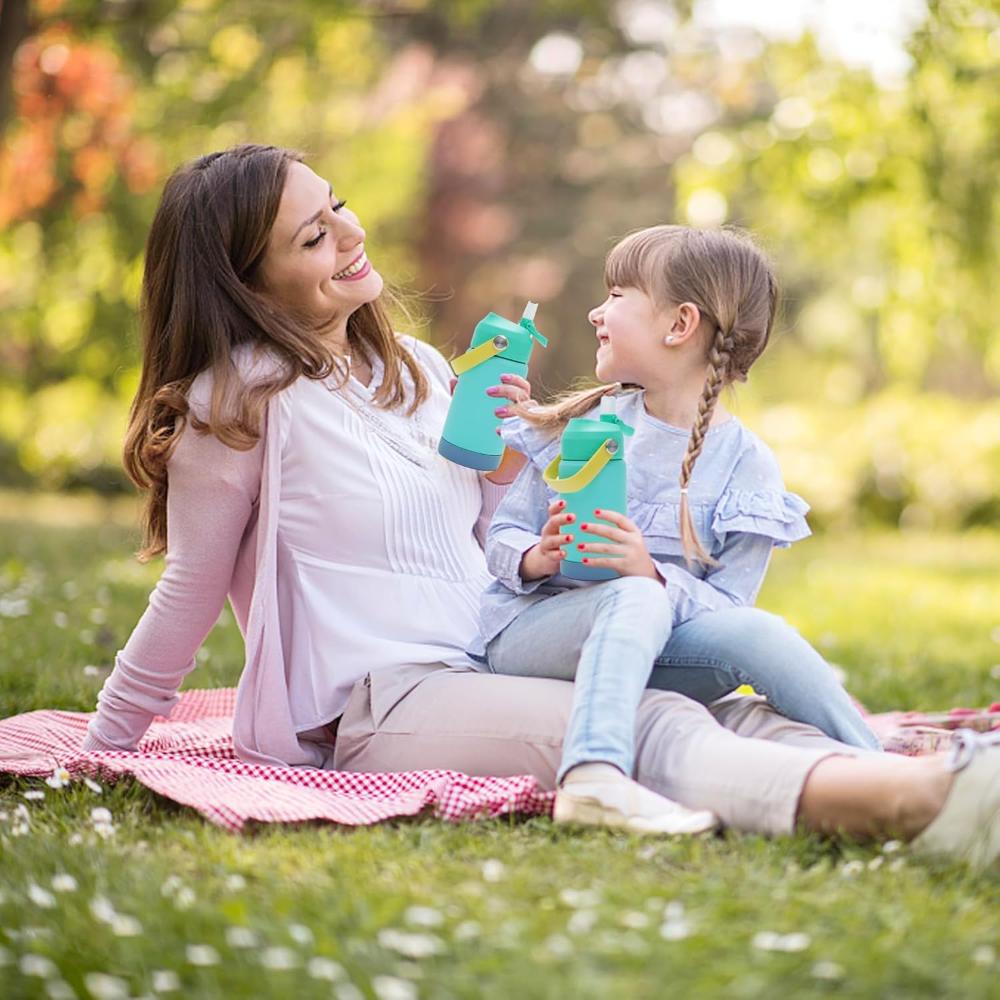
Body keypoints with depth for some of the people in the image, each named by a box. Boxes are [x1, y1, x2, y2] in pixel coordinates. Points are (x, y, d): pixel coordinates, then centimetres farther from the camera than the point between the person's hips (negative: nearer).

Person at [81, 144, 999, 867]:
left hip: (489, 670, 8)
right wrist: (99, 755, 9)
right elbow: (188, 600, 4)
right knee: (656, 732, -32)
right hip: (380, 709, -8)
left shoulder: (417, 369, 15)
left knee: (737, 718, -17)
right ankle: (924, 800, -53)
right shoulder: (240, 401, -5)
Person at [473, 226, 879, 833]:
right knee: (636, 600, -34)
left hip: (652, 655, 0)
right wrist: (537, 558, -15)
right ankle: (593, 777, -56)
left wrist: (654, 574, -24)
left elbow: (727, 604, -5)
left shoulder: (746, 464, 2)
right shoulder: (582, 426, 9)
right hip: (528, 634, 0)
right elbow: (501, 535, 9)